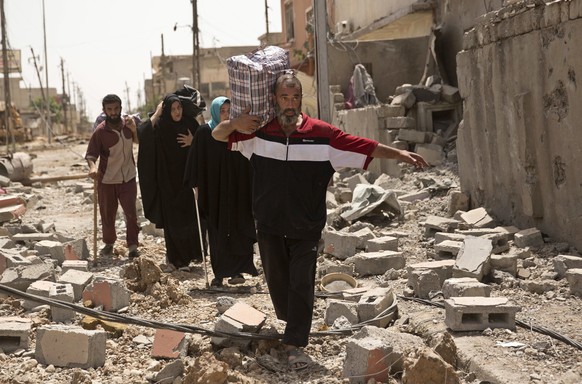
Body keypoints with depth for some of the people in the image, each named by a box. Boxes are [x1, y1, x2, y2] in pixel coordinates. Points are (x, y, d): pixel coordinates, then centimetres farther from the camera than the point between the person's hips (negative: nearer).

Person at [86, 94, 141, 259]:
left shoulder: (130, 122, -4)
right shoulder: (100, 131, -15)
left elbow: (139, 141, 10)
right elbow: (91, 154, -19)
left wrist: (134, 129, -12)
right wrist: (92, 167, -41)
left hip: (128, 178, 2)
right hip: (106, 181, -2)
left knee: (131, 213, -5)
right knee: (107, 215, 10)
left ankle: (132, 245, 4)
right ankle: (109, 244, 29)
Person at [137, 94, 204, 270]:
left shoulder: (190, 123, 0)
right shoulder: (159, 126, -7)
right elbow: (142, 133, -27)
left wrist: (193, 142, -14)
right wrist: (156, 113, -20)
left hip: (187, 177, 2)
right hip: (168, 180, -2)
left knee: (192, 215, 3)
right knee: (173, 219, 1)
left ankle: (192, 252, 22)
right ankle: (177, 259, 11)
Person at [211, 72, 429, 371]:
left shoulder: (321, 133, -9)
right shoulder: (259, 131, -3)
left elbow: (362, 146, -10)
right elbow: (217, 135, 3)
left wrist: (398, 153, -18)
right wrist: (234, 123, -20)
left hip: (306, 226, -2)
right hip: (269, 223, 2)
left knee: (302, 283, -5)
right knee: (276, 278, 14)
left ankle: (295, 343, -2)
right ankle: (292, 324, 38)